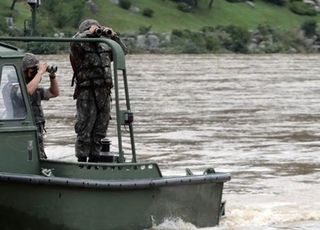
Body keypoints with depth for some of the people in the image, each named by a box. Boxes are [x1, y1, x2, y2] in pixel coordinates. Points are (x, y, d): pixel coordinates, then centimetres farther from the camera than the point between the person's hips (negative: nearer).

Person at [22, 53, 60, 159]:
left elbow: (54, 93, 26)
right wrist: (40, 72, -23)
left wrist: (52, 76, 9)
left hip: (38, 134, 9)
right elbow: (28, 91, -33)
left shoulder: (36, 88, 16)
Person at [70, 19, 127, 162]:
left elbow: (122, 50, 19)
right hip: (87, 95, -7)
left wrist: (112, 36, 7)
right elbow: (74, 43, -26)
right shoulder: (80, 47, -4)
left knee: (99, 132, 11)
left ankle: (94, 160, 19)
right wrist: (89, 33, -19)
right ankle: (82, 162, -1)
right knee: (84, 132, -5)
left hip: (104, 95, 7)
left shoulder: (104, 48, 16)